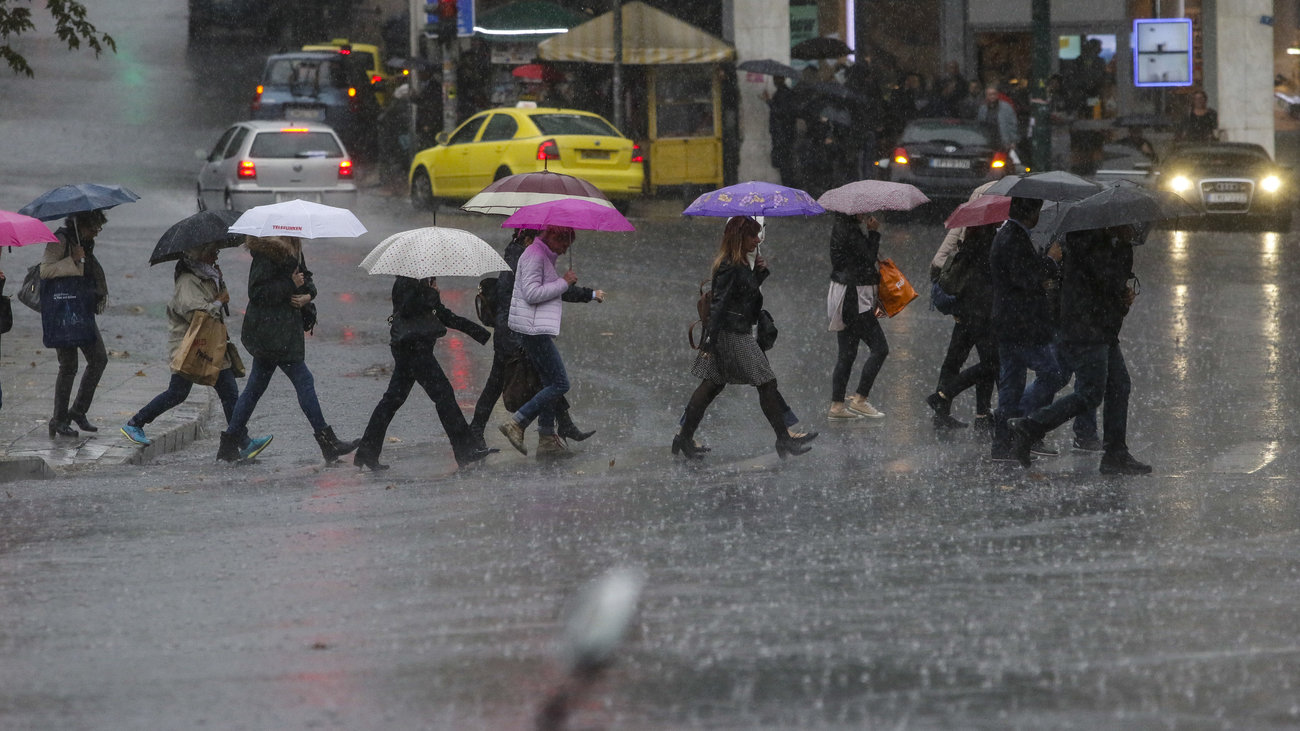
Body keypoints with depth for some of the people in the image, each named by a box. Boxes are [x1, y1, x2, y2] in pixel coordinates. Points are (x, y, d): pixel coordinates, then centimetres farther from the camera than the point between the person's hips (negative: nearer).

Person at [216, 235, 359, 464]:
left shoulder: (293, 249, 12)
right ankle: (327, 443, 0)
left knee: (256, 385, 12)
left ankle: (229, 444, 17)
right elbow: (256, 292, -20)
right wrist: (291, 285, -19)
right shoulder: (267, 252, -17)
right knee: (303, 381, -5)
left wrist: (308, 295, -1)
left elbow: (306, 278, 21)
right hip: (272, 331, -10)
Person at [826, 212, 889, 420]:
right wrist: (874, 232, -8)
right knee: (880, 348, -6)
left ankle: (837, 405, 14)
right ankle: (859, 399, -2)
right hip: (853, 298, -11)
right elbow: (869, 257, -18)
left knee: (847, 353, 13)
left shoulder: (843, 226, 14)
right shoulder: (848, 229, -17)